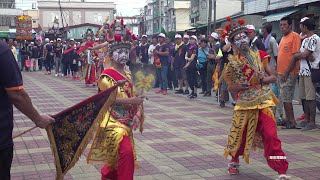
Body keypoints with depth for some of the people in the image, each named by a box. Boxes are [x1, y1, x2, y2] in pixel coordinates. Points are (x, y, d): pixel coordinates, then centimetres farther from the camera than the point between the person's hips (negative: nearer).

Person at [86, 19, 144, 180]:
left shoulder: (128, 75, 10)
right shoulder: (107, 75, -11)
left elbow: (133, 97, 13)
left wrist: (137, 113, -5)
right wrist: (131, 101, -28)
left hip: (126, 120, 7)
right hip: (112, 120, -7)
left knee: (117, 154, 16)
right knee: (126, 151, -21)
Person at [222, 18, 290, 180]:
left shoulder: (259, 56, 1)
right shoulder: (232, 63, 1)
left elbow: (273, 77, 4)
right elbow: (230, 87, 5)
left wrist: (263, 79, -17)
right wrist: (241, 86, -16)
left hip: (263, 101, -1)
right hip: (244, 104, 1)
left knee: (270, 135, -10)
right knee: (239, 134, 10)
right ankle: (234, 160, 40)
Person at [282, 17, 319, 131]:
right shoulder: (305, 40, 19)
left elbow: (305, 55, -15)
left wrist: (297, 55, 1)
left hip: (311, 72, -9)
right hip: (303, 71, 9)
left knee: (310, 98, -6)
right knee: (304, 97, 10)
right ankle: (306, 120, 18)